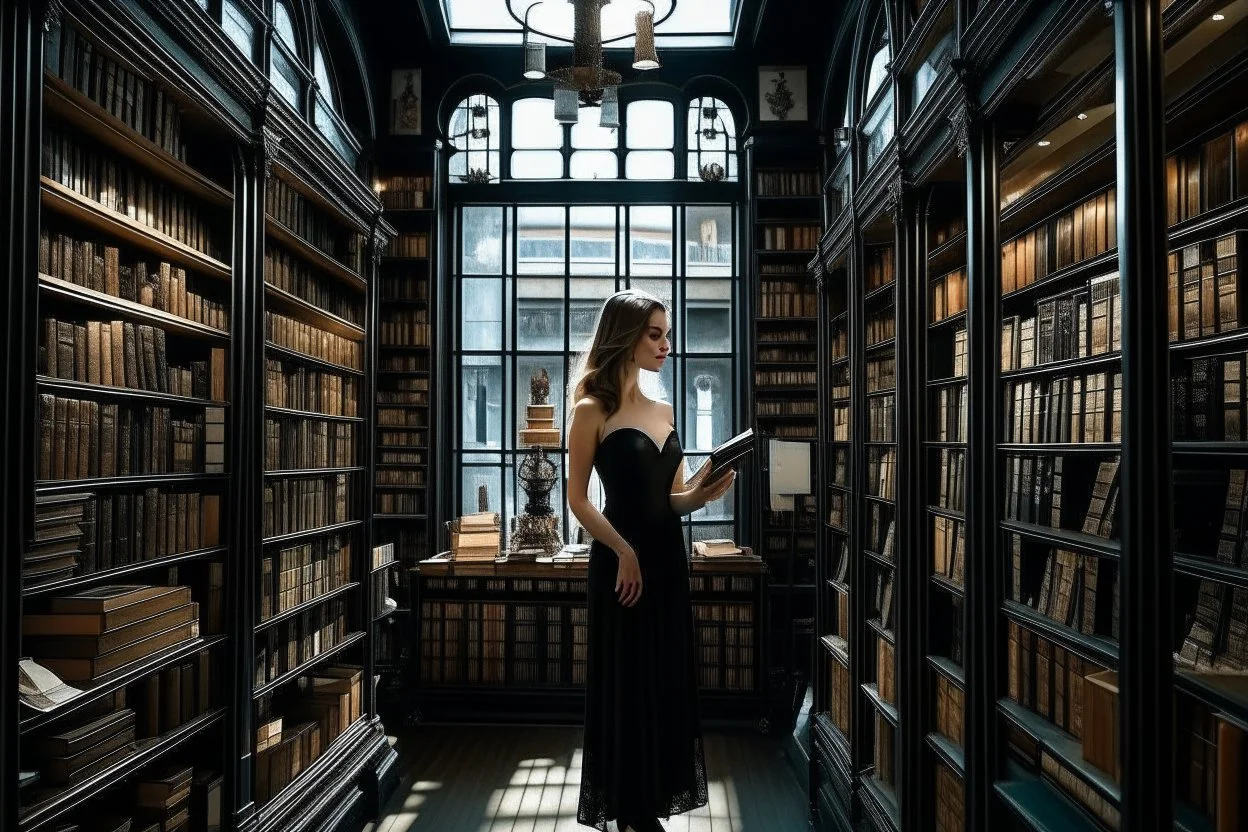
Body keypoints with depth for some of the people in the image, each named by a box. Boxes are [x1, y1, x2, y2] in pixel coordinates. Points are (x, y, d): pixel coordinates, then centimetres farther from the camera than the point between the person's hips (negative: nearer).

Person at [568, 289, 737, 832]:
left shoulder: (664, 412, 12)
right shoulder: (592, 410, -6)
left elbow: (672, 499, 13)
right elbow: (578, 499, -10)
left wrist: (704, 493, -6)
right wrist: (624, 552, -18)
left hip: (669, 558, 7)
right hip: (620, 561, -7)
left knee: (665, 683, 11)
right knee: (626, 685, 3)